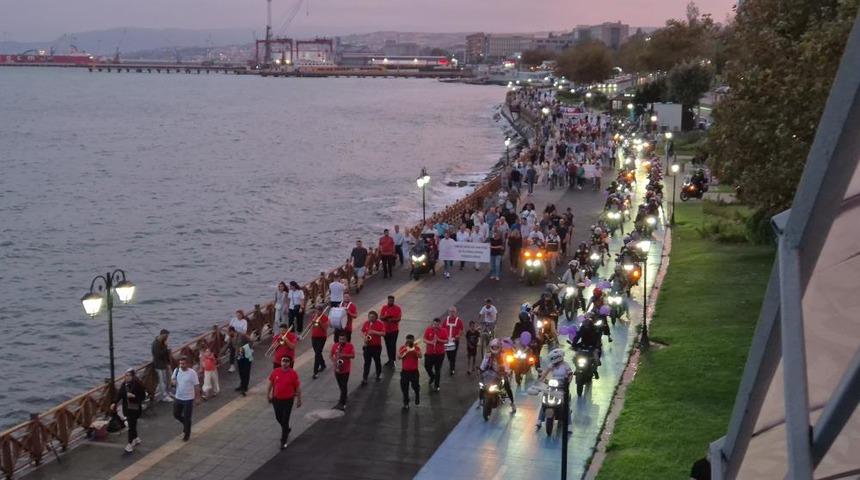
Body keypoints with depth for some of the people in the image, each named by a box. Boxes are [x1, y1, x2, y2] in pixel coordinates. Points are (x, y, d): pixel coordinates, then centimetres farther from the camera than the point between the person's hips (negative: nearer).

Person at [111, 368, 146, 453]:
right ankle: (136, 439, 38)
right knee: (132, 424, 18)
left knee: (131, 425, -5)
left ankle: (131, 443, 3)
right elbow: (120, 393, 2)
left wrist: (134, 396, -27)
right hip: (127, 408, 6)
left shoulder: (138, 384, -16)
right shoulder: (124, 383, 1)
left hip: (135, 408, -6)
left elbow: (143, 396, -14)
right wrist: (114, 403, -9)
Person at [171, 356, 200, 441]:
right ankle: (186, 424, 44)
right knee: (176, 414, 16)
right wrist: (173, 381, -14)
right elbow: (172, 380, 11)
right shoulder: (176, 371, -3)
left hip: (188, 399, -5)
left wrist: (196, 398, -12)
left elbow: (197, 386, -12)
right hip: (178, 398, 5)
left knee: (187, 418, 4)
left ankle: (187, 434, 22)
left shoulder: (192, 373, -17)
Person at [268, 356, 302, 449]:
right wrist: (268, 394, 13)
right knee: (278, 417, 20)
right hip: (276, 399, 4)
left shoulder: (293, 374, -13)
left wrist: (299, 400, -2)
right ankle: (286, 430, 49)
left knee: (285, 420, -3)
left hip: (288, 400, -4)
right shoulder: (275, 371, -5)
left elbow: (298, 387, -6)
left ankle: (283, 441, 7)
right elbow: (271, 382, 9)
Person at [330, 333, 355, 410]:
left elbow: (353, 356, -13)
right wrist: (334, 361, -8)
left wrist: (344, 355, -24)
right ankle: (343, 399, 32)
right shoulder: (335, 345, 4)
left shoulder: (350, 346, -5)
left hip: (345, 369, -4)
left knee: (343, 386, -7)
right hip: (337, 369, 4)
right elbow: (331, 355, 10)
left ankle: (341, 403, -10)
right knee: (341, 386, 15)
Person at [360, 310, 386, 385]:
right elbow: (362, 331, 14)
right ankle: (364, 379, -1)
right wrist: (365, 336, -6)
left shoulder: (380, 324, -8)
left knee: (377, 361, 12)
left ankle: (379, 375, 32)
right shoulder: (366, 323, 4)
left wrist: (374, 332, -23)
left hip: (377, 346, -2)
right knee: (367, 362, 0)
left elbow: (383, 333, -13)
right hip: (367, 346, 2)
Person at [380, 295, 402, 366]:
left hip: (394, 330, -4)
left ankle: (392, 361, -6)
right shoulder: (384, 307, 4)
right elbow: (381, 317, 0)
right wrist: (386, 317, -20)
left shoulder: (397, 308, -5)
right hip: (386, 329, 4)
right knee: (388, 345, 11)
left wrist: (392, 320, -25)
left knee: (393, 345, -8)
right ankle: (390, 359, 21)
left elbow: (399, 318, -9)